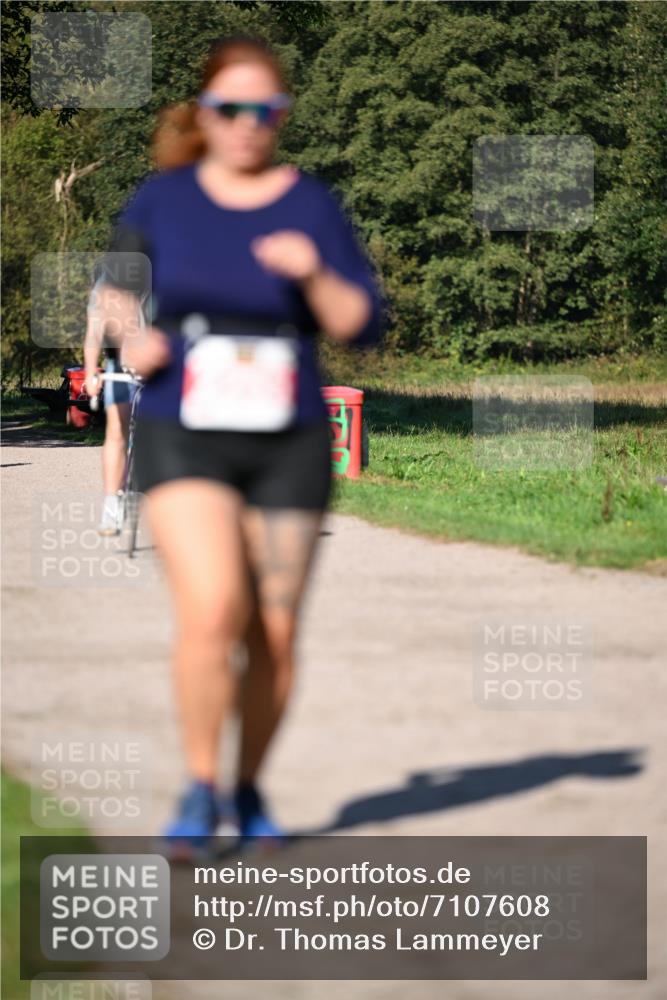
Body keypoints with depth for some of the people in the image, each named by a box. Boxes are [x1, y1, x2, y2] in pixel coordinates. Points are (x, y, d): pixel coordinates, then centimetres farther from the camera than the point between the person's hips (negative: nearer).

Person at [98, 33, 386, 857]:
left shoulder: (310, 205, 1)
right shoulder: (161, 199, 4)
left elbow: (363, 327, -2)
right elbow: (117, 294, 18)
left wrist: (316, 276, -20)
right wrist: (129, 343, -2)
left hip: (287, 448, 1)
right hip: (182, 441, -1)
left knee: (275, 636, 4)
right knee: (211, 610, -20)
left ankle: (249, 789, 25)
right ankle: (199, 789, -4)